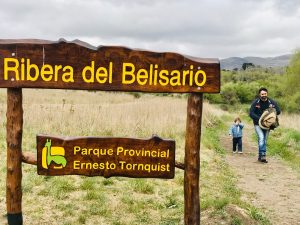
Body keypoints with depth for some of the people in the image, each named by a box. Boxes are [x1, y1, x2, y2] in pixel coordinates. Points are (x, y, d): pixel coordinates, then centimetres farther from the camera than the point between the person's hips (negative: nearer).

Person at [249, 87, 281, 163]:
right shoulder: (255, 102, -10)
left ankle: (260, 157, 16)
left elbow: (278, 111, 1)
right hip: (258, 124, -3)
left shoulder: (271, 102, -3)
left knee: (264, 140, 6)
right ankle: (263, 155, -22)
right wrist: (259, 118, -25)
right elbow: (251, 113, -13)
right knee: (261, 138, -21)